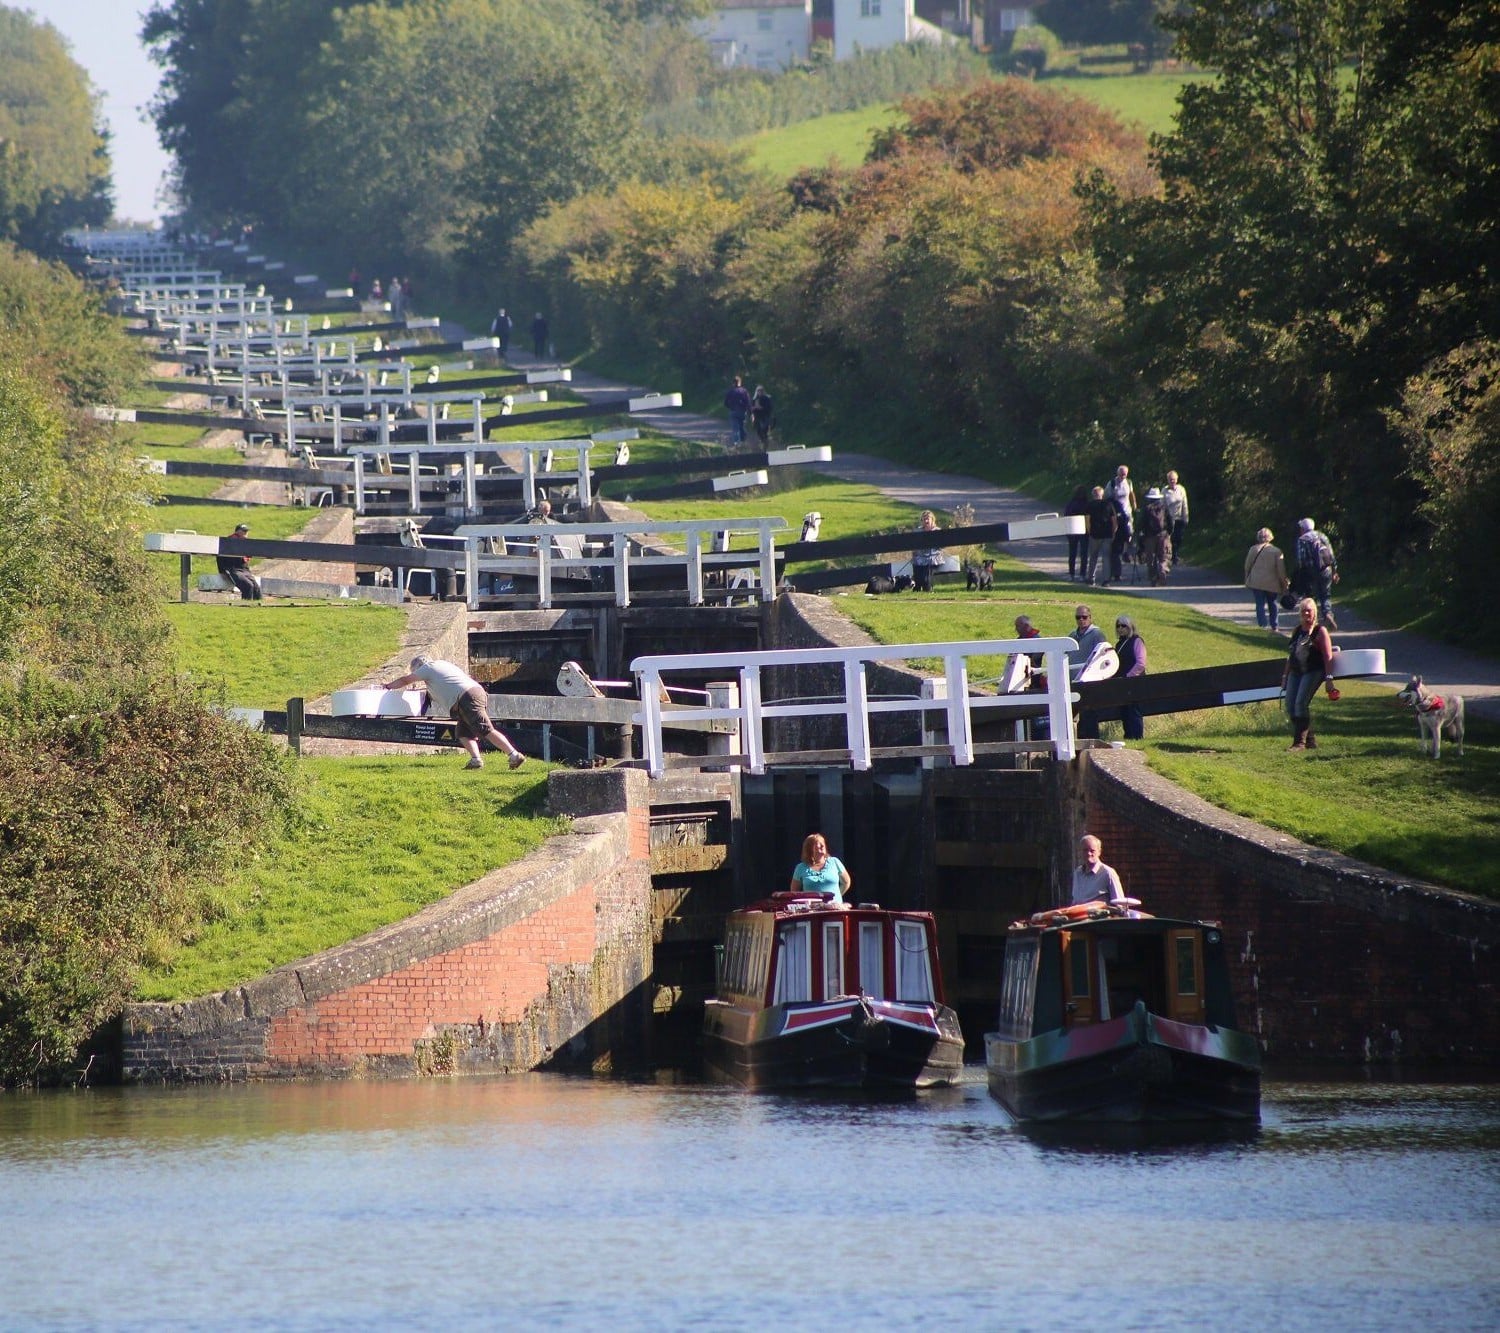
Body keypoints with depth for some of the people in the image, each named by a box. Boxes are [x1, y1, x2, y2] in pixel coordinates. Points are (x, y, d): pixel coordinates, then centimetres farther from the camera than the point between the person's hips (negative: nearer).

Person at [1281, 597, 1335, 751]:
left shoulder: (1320, 631, -1)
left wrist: (1328, 678, -14)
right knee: (1290, 706, -1)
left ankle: (1300, 741, -17)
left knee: (1301, 703, -19)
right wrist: (1285, 676, 21)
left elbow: (1328, 656, -6)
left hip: (1313, 672, -7)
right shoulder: (1297, 631, 18)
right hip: (1295, 673, 7)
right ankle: (1309, 739, 8)